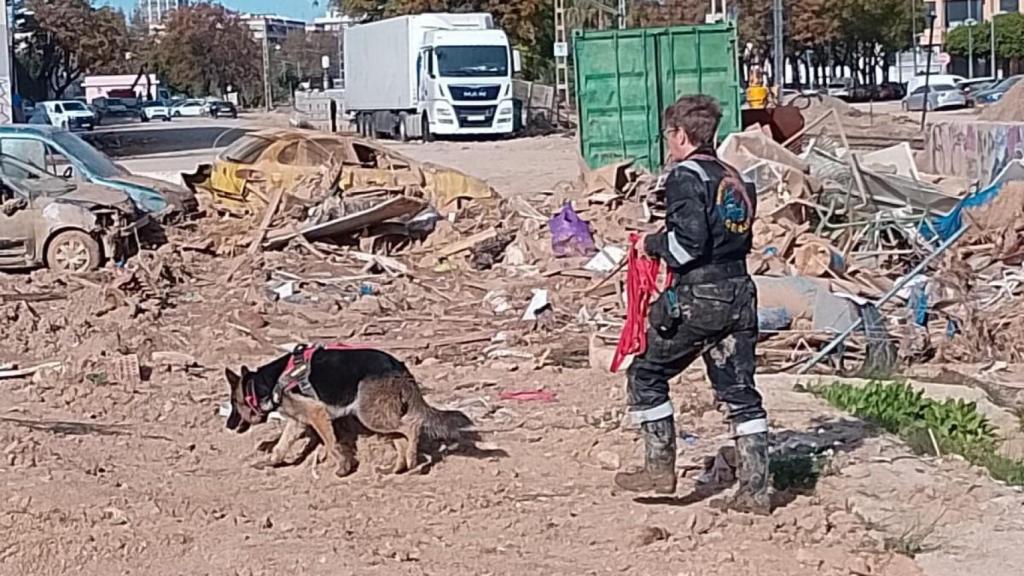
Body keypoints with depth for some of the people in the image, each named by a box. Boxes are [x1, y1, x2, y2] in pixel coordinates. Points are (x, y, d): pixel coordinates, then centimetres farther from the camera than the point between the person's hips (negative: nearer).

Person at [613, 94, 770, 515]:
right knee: (740, 392, 8)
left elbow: (690, 240, -20)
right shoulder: (735, 180, 14)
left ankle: (660, 467, 11)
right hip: (739, 293, 7)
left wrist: (654, 244, -1)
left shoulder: (685, 176, -9)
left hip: (696, 297, -7)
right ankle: (755, 491, 7)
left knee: (646, 375, 11)